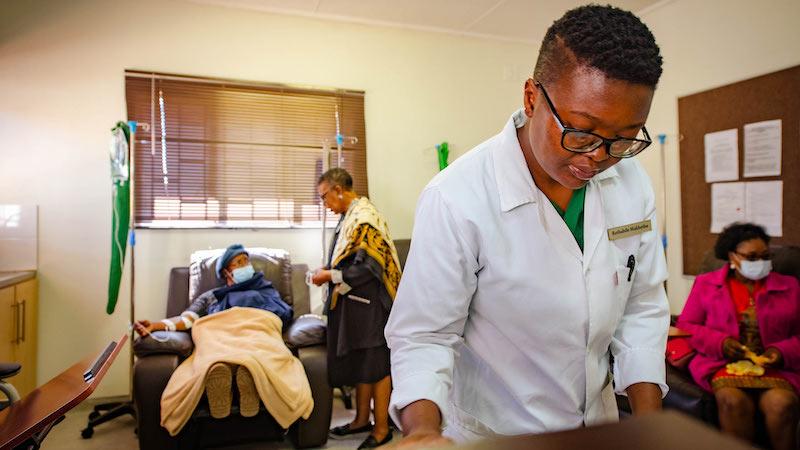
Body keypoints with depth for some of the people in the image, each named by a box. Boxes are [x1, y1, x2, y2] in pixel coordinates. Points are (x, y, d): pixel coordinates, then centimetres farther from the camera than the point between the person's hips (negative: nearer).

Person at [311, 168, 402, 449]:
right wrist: (330, 270, 5)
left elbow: (368, 268, -22)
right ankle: (362, 419, 32)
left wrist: (331, 276, -13)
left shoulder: (364, 218, -17)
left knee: (375, 365, 3)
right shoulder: (349, 217, 11)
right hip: (353, 303, 9)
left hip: (369, 305, -9)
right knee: (359, 363, 17)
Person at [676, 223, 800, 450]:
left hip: (774, 366, 1)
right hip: (723, 364, -1)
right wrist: (720, 342, -8)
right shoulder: (706, 283, 13)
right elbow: (685, 325, 8)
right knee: (733, 401, -32)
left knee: (782, 404, -31)